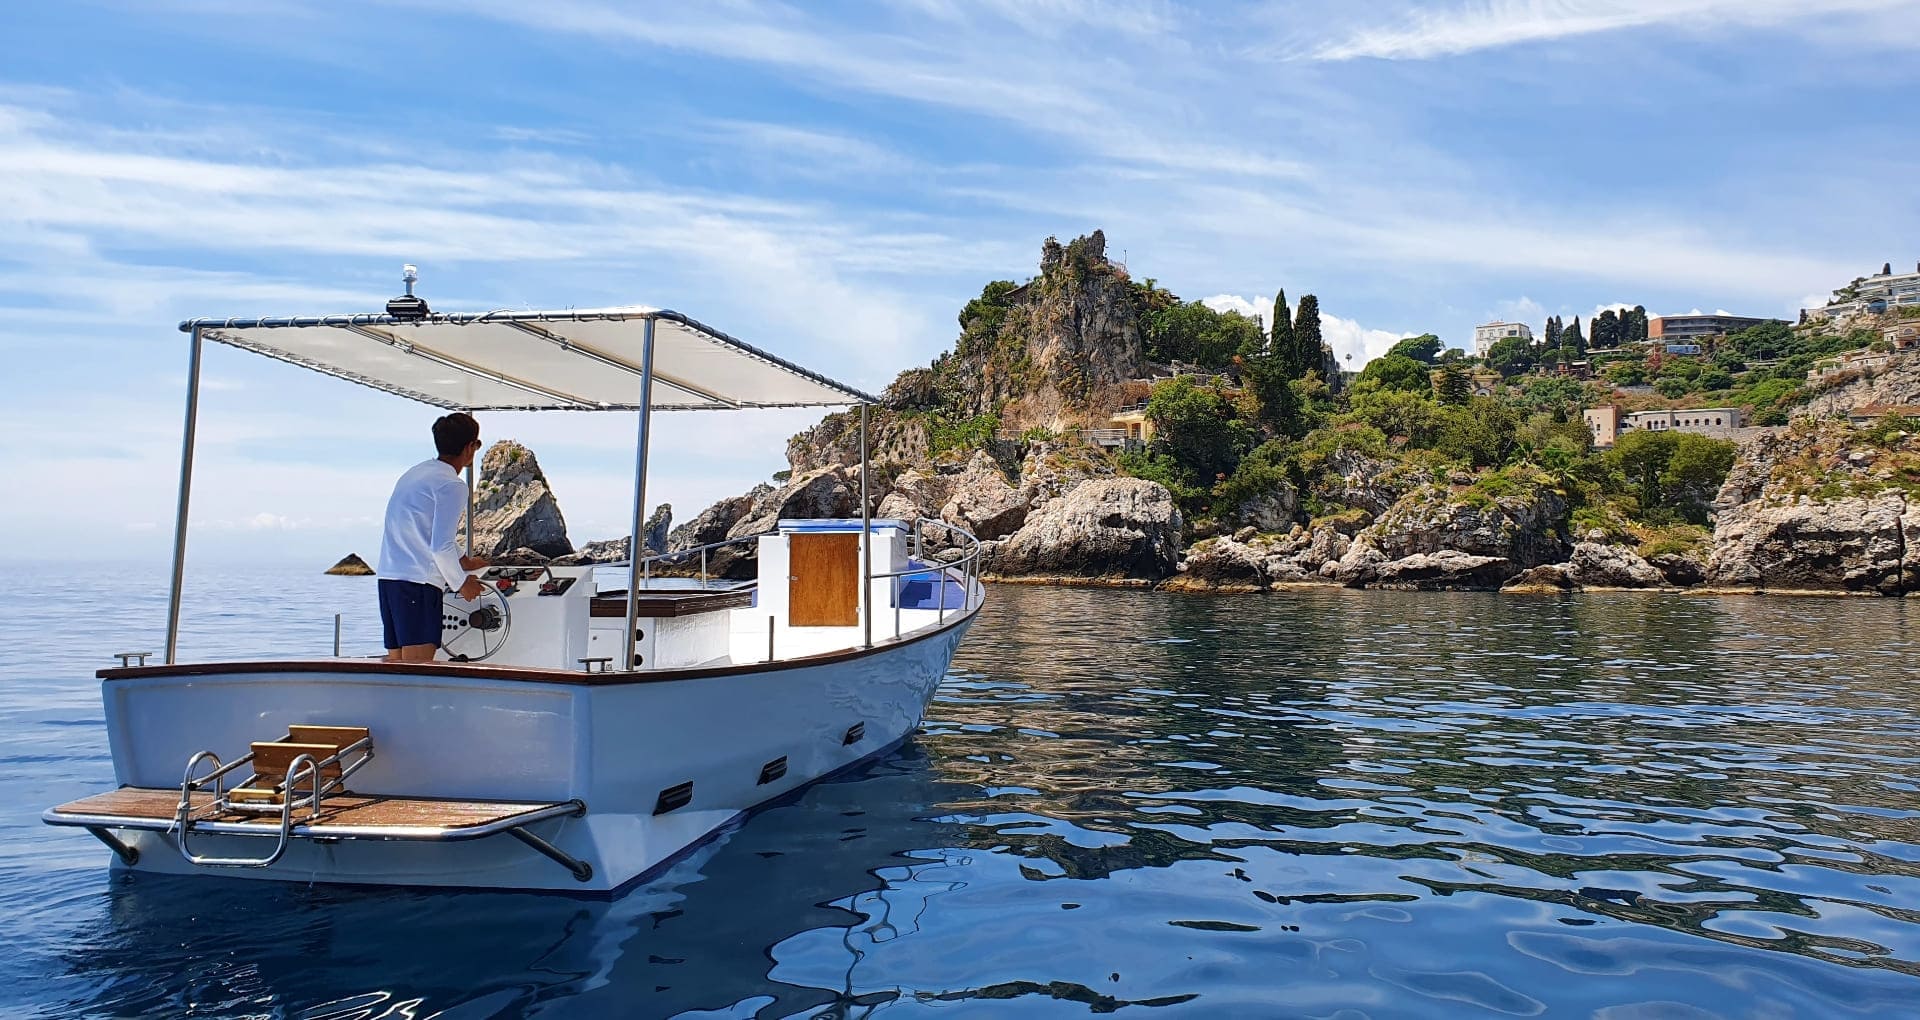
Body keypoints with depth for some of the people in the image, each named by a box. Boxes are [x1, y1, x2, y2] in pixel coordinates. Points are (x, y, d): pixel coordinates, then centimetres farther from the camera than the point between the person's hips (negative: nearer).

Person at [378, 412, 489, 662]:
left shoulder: (416, 472, 18)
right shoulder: (453, 486, -10)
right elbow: (441, 546, -15)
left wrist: (463, 561, 41)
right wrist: (461, 583, 0)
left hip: (389, 577, 9)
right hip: (418, 584, -9)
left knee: (395, 665, 10)